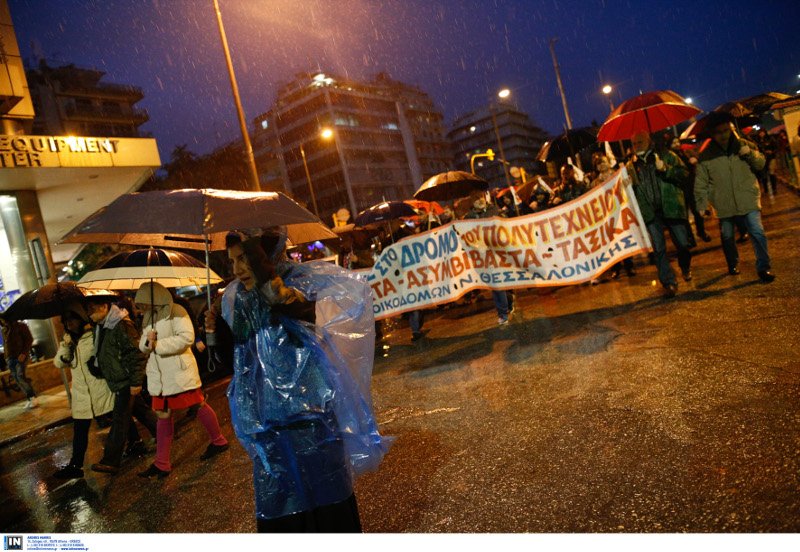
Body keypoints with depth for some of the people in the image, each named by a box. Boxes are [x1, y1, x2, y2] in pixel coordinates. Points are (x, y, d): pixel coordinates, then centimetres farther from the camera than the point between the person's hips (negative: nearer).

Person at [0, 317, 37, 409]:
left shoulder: (21, 326, -1)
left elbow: (29, 339, -5)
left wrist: (24, 353, -15)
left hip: (21, 356, -6)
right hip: (10, 358, 6)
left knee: (20, 376, -19)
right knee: (17, 379, 1)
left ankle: (33, 397, -15)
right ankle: (29, 398, 6)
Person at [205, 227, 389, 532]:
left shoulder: (304, 281, -8)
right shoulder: (239, 299, 8)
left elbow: (308, 316, -31)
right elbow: (240, 360, 15)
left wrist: (267, 278, -31)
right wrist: (219, 331, -1)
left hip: (310, 414, -5)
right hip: (268, 427, 5)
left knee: (324, 505, 4)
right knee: (278, 509, 13)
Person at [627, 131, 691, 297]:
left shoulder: (666, 156, 5)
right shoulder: (631, 166, 12)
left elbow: (684, 174, -3)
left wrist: (665, 169, -17)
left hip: (671, 207, -1)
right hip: (650, 212, 2)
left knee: (682, 243, 4)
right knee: (658, 249, 0)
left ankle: (685, 268, 35)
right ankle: (669, 282, 10)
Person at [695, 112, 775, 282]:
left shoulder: (743, 145, 1)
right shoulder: (706, 156, -3)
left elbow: (761, 164, 9)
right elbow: (701, 184, 0)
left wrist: (750, 153, -11)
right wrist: (702, 205, -5)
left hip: (748, 201, 0)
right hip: (724, 205, 1)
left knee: (758, 233, -10)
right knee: (727, 237, 15)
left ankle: (763, 267, 4)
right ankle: (733, 264, 38)